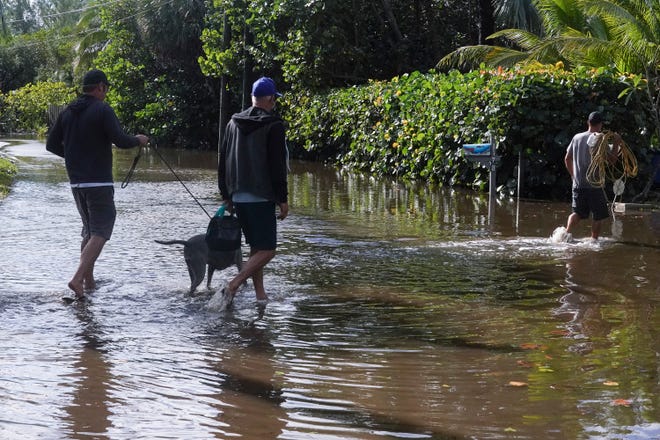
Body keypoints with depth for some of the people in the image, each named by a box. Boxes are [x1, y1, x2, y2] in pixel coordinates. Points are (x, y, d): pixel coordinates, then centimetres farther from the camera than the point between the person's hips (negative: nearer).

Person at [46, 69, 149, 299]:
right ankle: (78, 278, -21)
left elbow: (51, 144, 12)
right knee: (100, 232, -6)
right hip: (99, 183, -7)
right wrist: (138, 140, 0)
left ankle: (89, 280, 20)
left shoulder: (68, 112, 9)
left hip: (76, 183, 7)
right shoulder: (102, 110, -11)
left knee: (89, 230, 19)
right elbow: (120, 140, -20)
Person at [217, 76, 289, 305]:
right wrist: (283, 199, -6)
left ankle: (261, 296, 14)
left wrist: (226, 196, 21)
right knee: (267, 249, -5)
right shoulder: (273, 125, -8)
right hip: (261, 198, -7)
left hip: (238, 197, 7)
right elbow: (277, 166, -11)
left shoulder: (233, 123, 12)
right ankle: (233, 285, -21)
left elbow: (222, 162, 15)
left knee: (256, 247, 16)